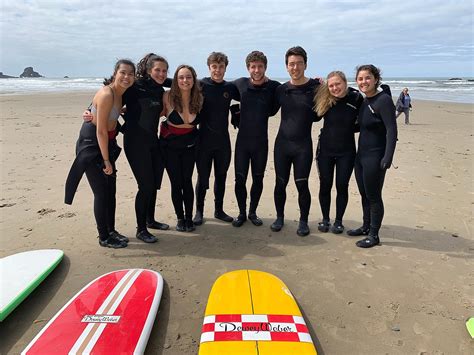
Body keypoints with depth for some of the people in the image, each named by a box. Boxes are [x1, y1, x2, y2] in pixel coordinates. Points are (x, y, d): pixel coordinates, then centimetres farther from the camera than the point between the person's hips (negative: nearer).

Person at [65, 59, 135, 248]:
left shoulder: (121, 93, 1)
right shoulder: (106, 94, -24)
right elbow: (101, 131, -24)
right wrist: (106, 161, -20)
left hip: (106, 142, 9)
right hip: (91, 145, -8)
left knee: (111, 189, 14)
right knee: (102, 192, -2)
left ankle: (111, 231, 29)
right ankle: (104, 237, 14)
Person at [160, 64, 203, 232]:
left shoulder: (198, 98, -10)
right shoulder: (168, 97, -18)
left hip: (189, 145, 2)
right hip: (170, 145, -1)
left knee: (187, 181, 4)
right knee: (176, 183, 2)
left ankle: (189, 218, 19)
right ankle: (180, 218, 19)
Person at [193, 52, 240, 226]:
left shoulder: (230, 88, 5)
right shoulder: (201, 85, -6)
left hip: (223, 141, 3)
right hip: (204, 140, -3)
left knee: (221, 177, 13)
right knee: (203, 178, 5)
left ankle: (219, 210, 27)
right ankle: (199, 211, 21)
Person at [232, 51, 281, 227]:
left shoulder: (274, 87, -6)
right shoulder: (240, 84, -1)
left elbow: (272, 111, 3)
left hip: (261, 141, 0)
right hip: (242, 139, 0)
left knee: (258, 179, 10)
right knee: (240, 179, 2)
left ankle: (253, 212, 27)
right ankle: (242, 213, 20)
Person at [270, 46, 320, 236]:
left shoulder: (316, 88, -4)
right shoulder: (281, 90, 6)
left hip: (303, 145, -3)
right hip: (282, 143, 3)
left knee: (302, 184, 2)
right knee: (280, 183, 9)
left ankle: (303, 221, 18)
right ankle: (279, 217, 26)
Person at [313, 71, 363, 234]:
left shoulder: (356, 98, -7)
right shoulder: (324, 100, -5)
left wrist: (349, 128, -11)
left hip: (346, 151, -1)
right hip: (325, 149, 1)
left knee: (342, 186, 6)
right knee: (325, 185, 8)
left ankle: (338, 221, 21)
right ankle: (325, 219, 25)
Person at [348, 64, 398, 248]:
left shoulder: (384, 100, -14)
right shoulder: (364, 102, 10)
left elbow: (391, 130, -20)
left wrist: (388, 157, -26)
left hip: (375, 157, -8)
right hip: (361, 155, 8)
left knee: (373, 195, 1)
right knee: (364, 194, 17)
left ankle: (374, 235, 14)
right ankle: (366, 227, 32)